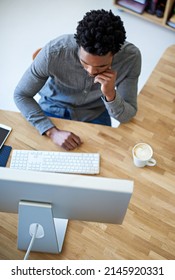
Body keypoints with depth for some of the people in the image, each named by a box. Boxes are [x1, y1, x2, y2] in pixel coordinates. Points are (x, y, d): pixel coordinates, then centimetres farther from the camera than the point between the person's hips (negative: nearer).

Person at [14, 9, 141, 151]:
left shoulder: (131, 56, -28)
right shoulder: (53, 52, -32)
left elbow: (126, 117, -20)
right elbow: (21, 95, -19)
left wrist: (110, 94, -41)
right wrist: (52, 131, -30)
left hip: (96, 115, 1)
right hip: (54, 109, -1)